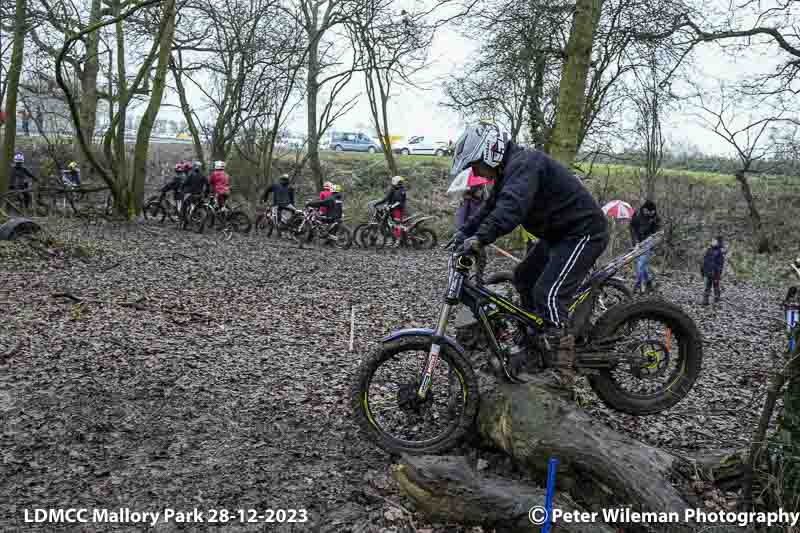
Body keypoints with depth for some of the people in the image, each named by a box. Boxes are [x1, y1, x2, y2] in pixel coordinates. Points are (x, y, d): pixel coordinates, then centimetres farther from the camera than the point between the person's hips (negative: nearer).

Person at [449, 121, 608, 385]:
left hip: (583, 232, -11)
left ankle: (562, 369, -13)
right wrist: (464, 233, -2)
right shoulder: (509, 170, 9)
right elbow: (491, 207, 10)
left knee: (548, 294, -19)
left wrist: (480, 238, -50)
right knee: (524, 277, 16)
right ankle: (531, 342, 28)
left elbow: (512, 206, -41)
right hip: (558, 233, 11)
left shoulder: (524, 163, -24)